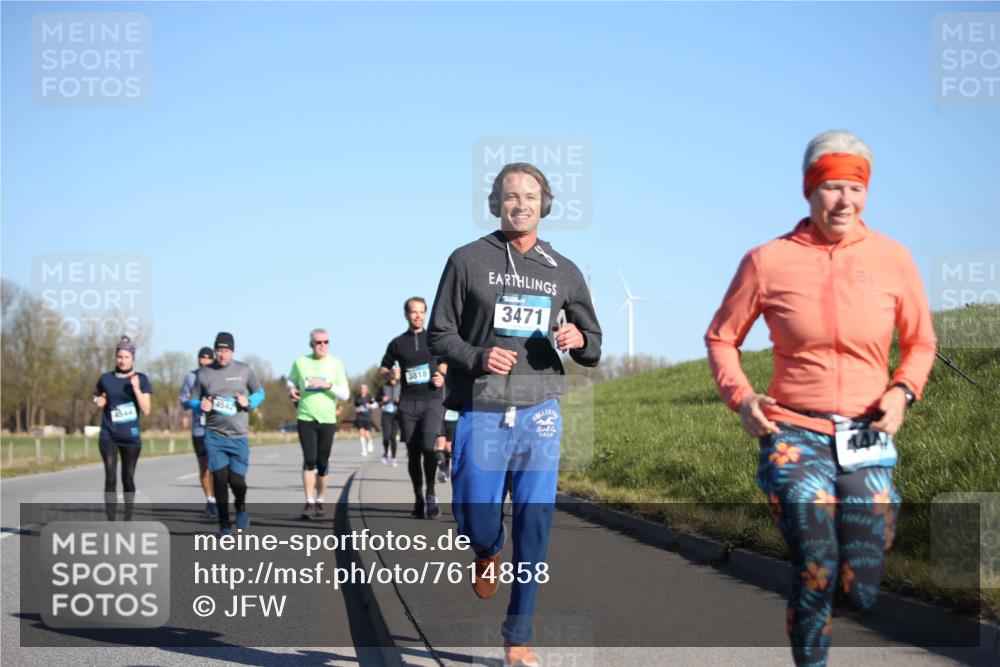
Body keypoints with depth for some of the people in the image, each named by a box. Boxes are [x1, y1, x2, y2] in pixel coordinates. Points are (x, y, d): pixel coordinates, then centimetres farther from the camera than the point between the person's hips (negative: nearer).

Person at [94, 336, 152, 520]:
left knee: (128, 478, 9)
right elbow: (98, 399, 22)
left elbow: (146, 410, -6)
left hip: (131, 437, 0)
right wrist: (98, 401, -1)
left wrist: (136, 388, -17)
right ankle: (111, 522, -13)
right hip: (108, 436, 0)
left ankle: (128, 519, 25)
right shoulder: (106, 379, 5)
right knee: (110, 478, -10)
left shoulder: (141, 379, 1)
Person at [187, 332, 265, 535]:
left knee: (237, 481, -4)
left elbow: (260, 393, 12)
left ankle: (241, 507, 29)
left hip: (238, 436, 0)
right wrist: (201, 405, -12)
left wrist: (249, 402, -10)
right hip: (214, 435, 0)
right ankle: (224, 522, 6)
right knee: (219, 478, -8)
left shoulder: (244, 370, 3)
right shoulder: (203, 373, 4)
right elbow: (193, 401, 11)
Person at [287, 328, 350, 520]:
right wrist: (291, 389, -2)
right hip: (305, 418, -1)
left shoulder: (335, 364, 1)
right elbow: (291, 380, 21)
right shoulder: (300, 362, 2)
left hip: (327, 419, 1)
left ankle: (320, 501, 21)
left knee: (322, 462, 5)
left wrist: (328, 385, -16)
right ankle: (309, 502, -9)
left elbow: (345, 394, -1)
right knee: (309, 459, -11)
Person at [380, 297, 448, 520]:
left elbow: (446, 363, 20)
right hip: (408, 403, 2)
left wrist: (442, 376, 0)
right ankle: (419, 499, 13)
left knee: (428, 447, -19)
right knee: (413, 453, 2)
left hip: (432, 400, -2)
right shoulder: (397, 343, 10)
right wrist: (390, 374, -5)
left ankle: (430, 494, -4)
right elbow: (383, 369, 17)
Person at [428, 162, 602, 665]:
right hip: (482, 411, -2)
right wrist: (477, 357, -15)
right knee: (477, 517, -6)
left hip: (540, 413, 2)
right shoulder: (468, 261, 3)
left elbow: (593, 348, 17)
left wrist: (579, 340, -7)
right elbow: (439, 334, 4)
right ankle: (488, 555, 33)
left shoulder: (564, 272, 11)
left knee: (535, 527, 0)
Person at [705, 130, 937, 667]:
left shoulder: (892, 259, 0)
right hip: (795, 433, -2)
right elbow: (721, 337, 9)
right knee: (816, 573, -15)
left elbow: (920, 342, 13)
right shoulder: (767, 261, -4)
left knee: (860, 592, 1)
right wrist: (739, 396, -7)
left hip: (867, 438, 2)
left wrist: (903, 391, -5)